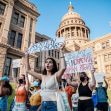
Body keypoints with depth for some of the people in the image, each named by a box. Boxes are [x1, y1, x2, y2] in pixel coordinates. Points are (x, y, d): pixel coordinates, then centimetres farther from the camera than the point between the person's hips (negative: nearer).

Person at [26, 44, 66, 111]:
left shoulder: (56, 76, -7)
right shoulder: (42, 77, 8)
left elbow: (63, 68, -28)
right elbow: (28, 71, 14)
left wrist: (61, 51, -25)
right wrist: (27, 57, 9)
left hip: (52, 105, -5)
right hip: (43, 105, 6)